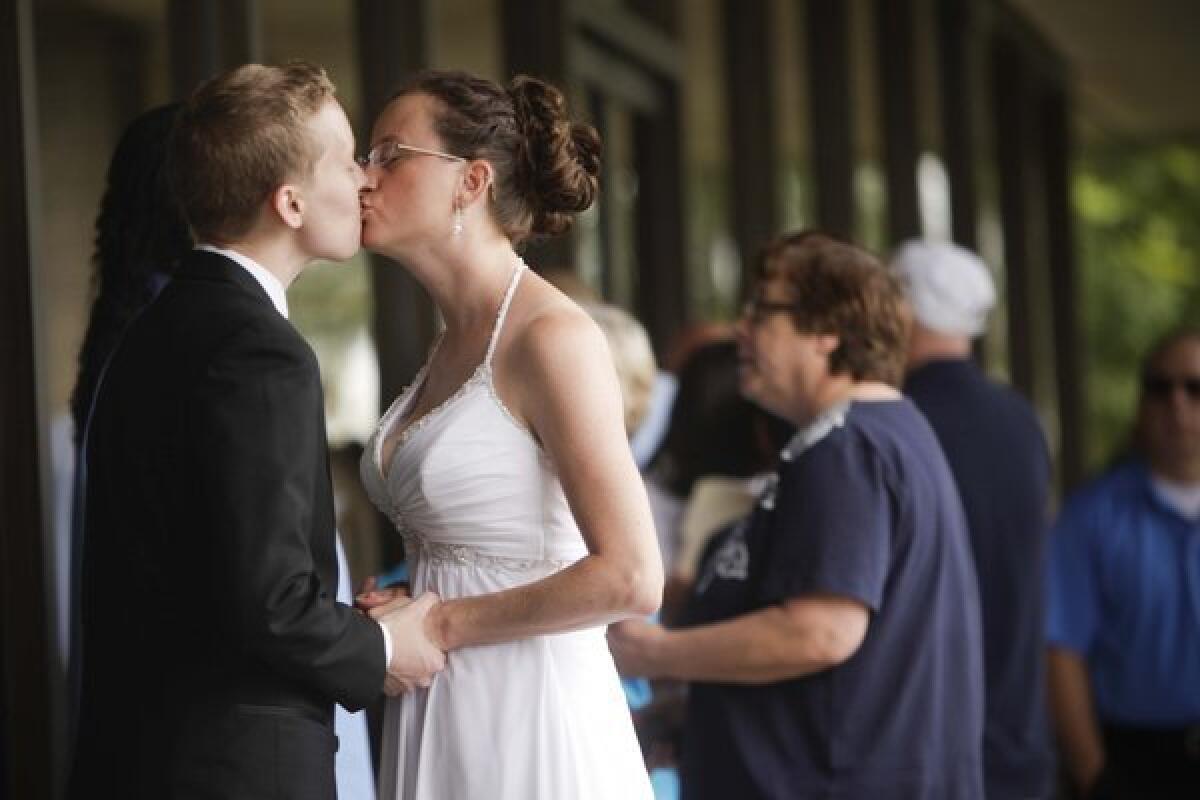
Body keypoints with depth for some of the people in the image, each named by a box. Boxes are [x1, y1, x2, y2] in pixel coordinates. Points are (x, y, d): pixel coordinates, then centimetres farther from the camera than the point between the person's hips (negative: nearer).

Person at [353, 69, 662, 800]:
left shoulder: (553, 336, -14)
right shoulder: (454, 343, 12)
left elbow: (630, 579, -22)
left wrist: (443, 625, -13)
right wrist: (397, 621, 2)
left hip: (529, 720, -8)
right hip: (442, 720, 8)